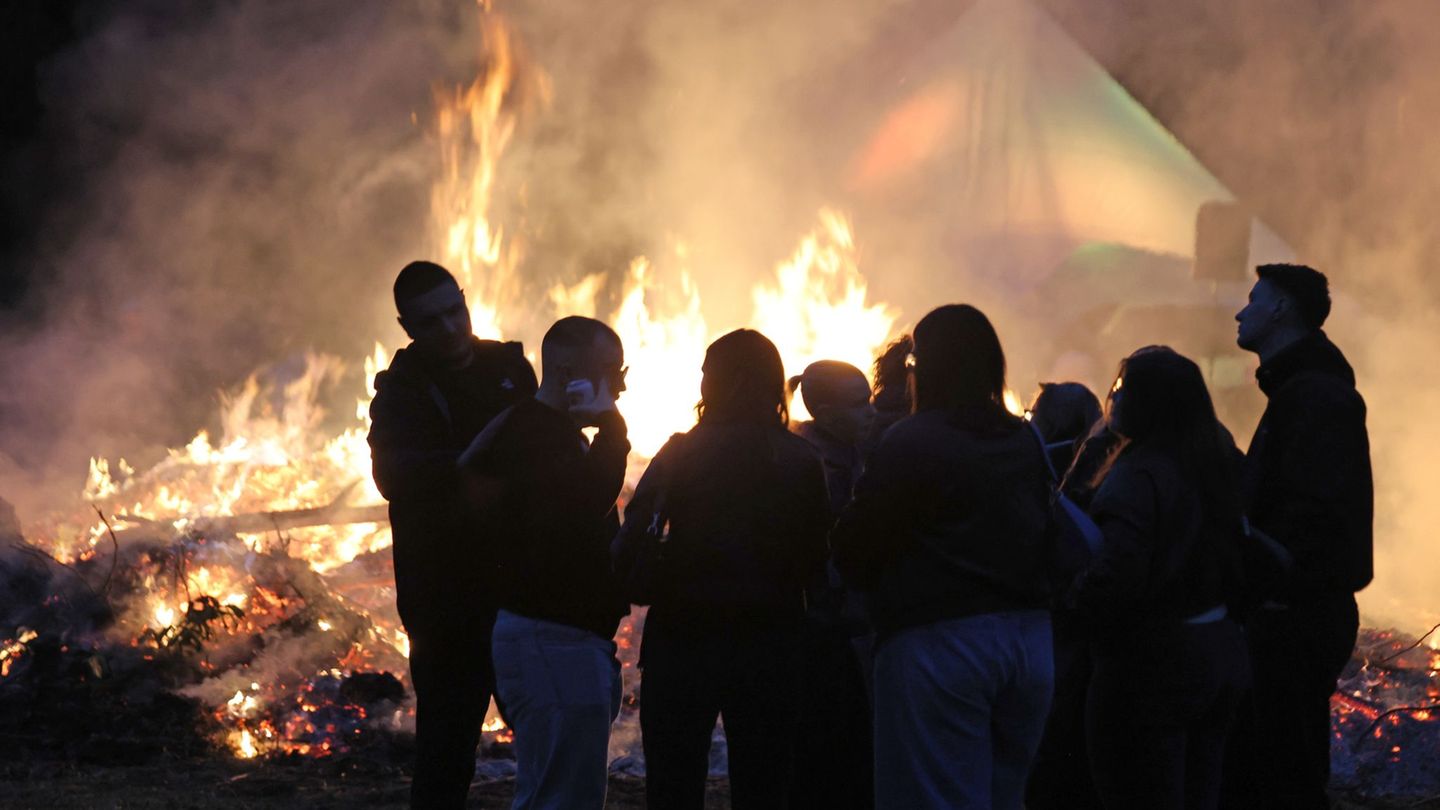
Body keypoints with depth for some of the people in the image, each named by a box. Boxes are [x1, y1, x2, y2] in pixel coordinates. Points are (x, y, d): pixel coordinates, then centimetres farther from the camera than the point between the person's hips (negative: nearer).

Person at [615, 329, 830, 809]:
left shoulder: (680, 453, -7)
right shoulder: (801, 462, -2)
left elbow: (632, 543, -12)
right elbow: (815, 560, 4)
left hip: (683, 644, -2)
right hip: (770, 648, 2)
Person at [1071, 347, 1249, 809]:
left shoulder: (1136, 476, -20)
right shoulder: (1221, 463, 6)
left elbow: (1117, 571, -31)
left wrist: (1072, 598, -14)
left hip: (1149, 665, -8)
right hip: (1222, 654, 8)